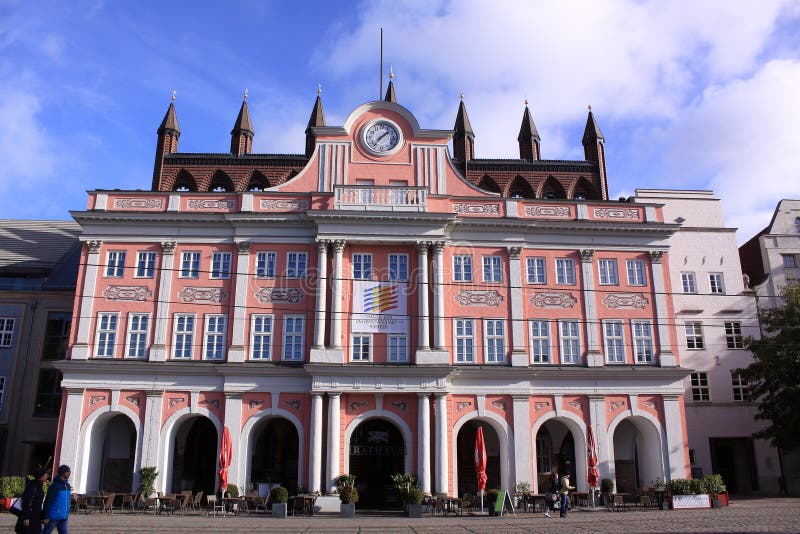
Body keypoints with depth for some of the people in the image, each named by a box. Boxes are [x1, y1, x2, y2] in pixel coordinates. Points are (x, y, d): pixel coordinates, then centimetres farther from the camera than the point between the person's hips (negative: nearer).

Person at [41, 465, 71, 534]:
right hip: (53, 517, -7)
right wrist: (45, 517, -17)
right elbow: (48, 502, -15)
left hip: (64, 518, 7)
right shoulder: (55, 486, -13)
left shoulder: (67, 486, 10)